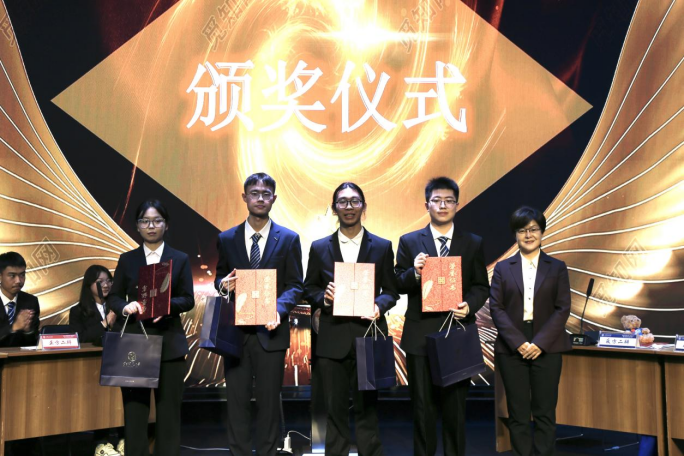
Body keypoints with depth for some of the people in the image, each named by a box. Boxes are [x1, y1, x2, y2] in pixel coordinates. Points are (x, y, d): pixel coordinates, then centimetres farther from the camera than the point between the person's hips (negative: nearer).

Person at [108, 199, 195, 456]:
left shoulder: (180, 259, 6)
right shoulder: (127, 259, 9)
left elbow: (188, 299, 1)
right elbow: (113, 297, 7)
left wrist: (167, 305, -18)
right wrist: (125, 307, -15)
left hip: (170, 343, 0)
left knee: (169, 408, 4)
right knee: (134, 408, 2)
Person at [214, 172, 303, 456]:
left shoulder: (288, 239, 2)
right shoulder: (226, 239, 8)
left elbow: (295, 285, 0)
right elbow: (220, 279, 13)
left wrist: (278, 309, -19)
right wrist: (224, 284, -11)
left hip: (270, 330, -2)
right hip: (235, 331, 2)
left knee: (269, 400, 7)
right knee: (237, 400, 7)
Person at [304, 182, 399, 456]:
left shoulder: (382, 247, 5)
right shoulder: (319, 248, 7)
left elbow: (391, 291, 6)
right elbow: (309, 289, 9)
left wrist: (380, 305, -15)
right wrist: (324, 298, -12)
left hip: (368, 336, -1)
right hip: (332, 338, 1)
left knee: (367, 407, 8)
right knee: (335, 408, 9)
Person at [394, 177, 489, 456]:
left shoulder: (473, 244, 7)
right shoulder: (409, 242, 4)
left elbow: (481, 286, 6)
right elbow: (399, 285, 1)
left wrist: (469, 305, -13)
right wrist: (414, 272, -19)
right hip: (421, 335, 0)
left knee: (456, 406, 7)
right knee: (423, 406, 9)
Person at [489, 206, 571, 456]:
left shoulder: (557, 268, 8)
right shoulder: (502, 268, 8)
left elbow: (562, 309, 0)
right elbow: (496, 308, 1)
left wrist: (540, 343, -11)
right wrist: (518, 342, -11)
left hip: (546, 348, 0)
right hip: (511, 348, 1)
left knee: (545, 412, 2)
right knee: (518, 414, 4)